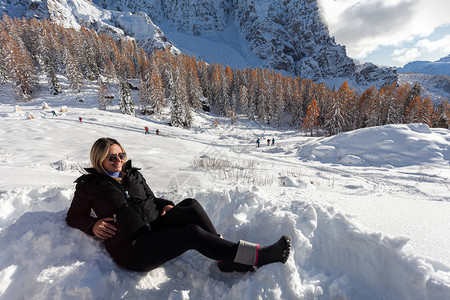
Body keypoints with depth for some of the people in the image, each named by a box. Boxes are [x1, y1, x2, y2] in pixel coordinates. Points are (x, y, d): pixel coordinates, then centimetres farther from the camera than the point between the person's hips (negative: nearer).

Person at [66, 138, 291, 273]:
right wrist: (94, 225, -9)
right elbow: (74, 216, 12)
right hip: (131, 248, -5)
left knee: (191, 206, -22)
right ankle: (256, 256, -23)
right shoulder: (89, 185, 4)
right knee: (193, 233, -29)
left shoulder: (133, 174, 15)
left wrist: (166, 205, 1)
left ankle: (226, 259, -15)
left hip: (155, 227, 6)